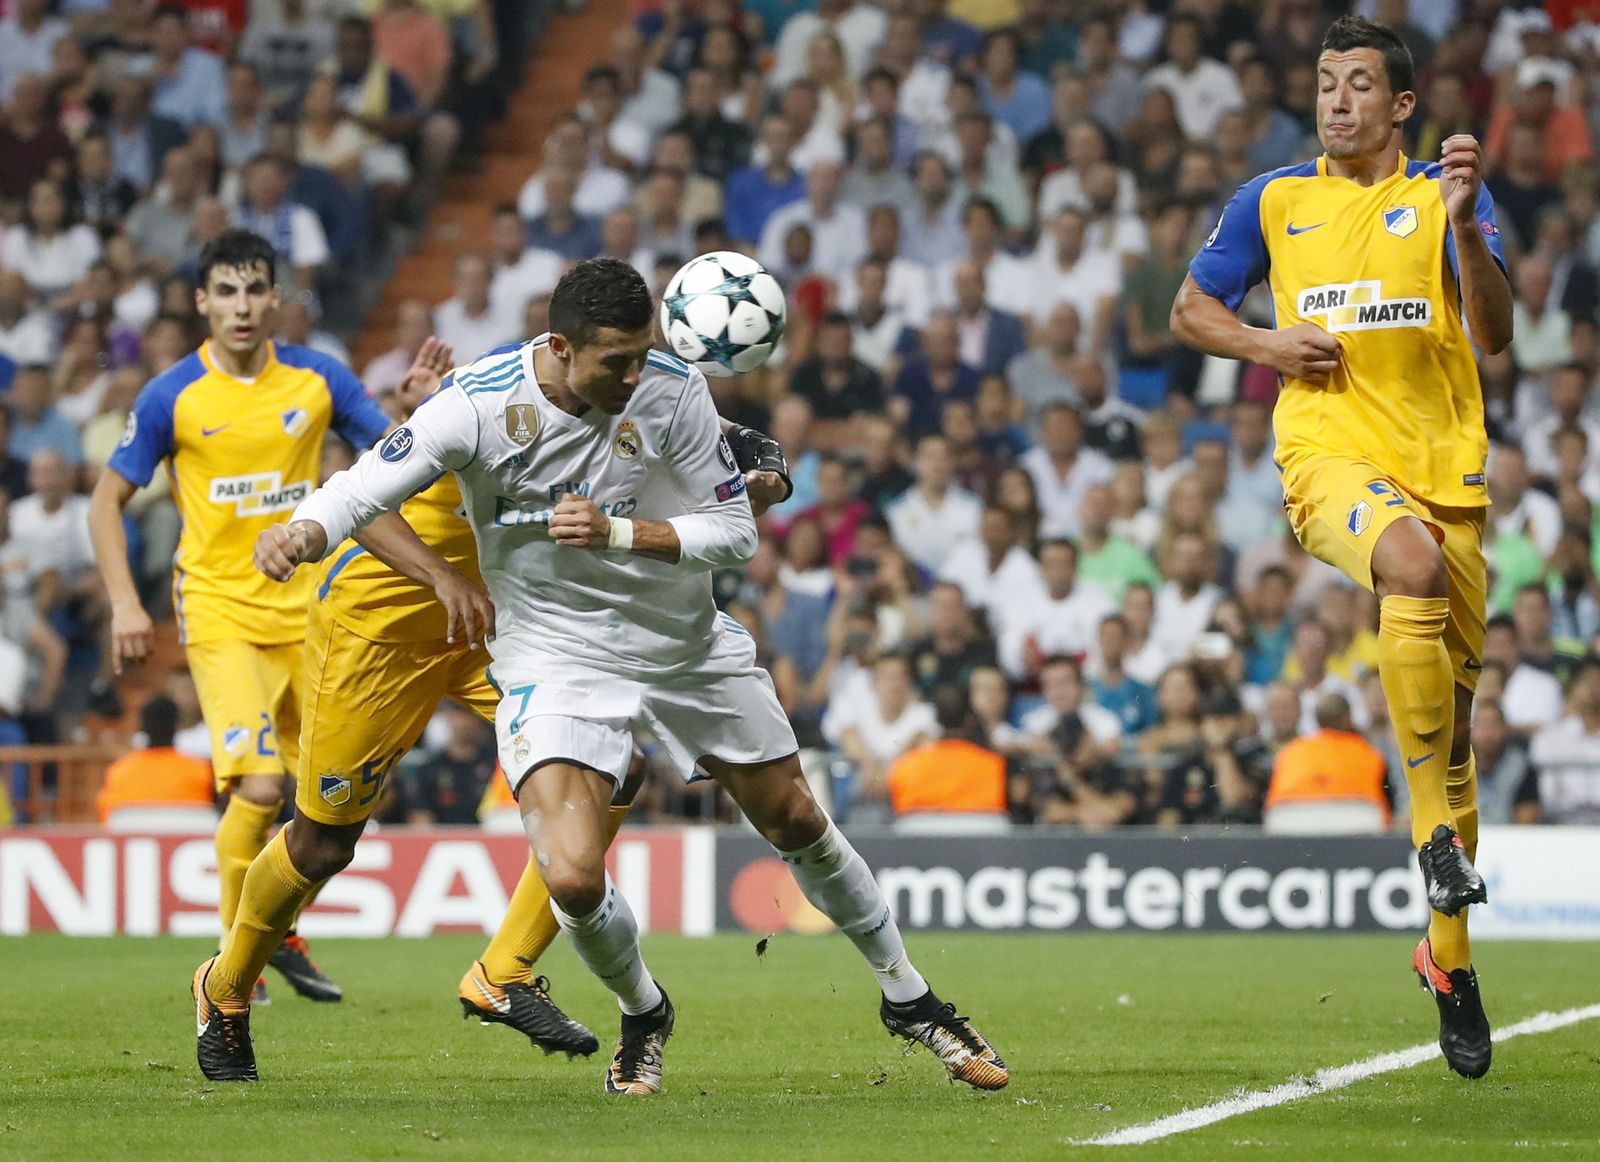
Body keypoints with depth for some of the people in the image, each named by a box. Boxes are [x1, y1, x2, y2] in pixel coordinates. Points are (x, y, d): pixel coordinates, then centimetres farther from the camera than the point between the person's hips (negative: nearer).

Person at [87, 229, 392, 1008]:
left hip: (305, 607, 4)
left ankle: (279, 934, 28)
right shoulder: (172, 397, -5)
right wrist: (124, 603, -8)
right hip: (220, 609, -4)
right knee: (258, 786, -18)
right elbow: (107, 500, 3)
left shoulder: (317, 380, 2)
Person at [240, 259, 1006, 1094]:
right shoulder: (480, 404, -23)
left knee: (797, 825, 16)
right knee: (573, 880, -21)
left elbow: (735, 531, -12)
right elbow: (365, 486, -23)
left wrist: (618, 533, -27)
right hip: (556, 658, -3)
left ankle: (908, 1000, 39)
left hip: (689, 644, 3)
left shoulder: (672, 391, -17)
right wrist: (301, 533, -45)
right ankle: (643, 1016, 14)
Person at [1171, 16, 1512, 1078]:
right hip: (1330, 453, -1)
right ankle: (1436, 827, -30)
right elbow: (1192, 310, 21)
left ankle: (1450, 953, 18)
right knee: (1416, 564, -36)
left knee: (1454, 709, 5)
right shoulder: (1274, 202, 11)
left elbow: (1495, 333, -4)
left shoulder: (1444, 195, 7)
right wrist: (1268, 345, 2)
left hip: (1446, 461, 1)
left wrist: (1466, 229, -20)